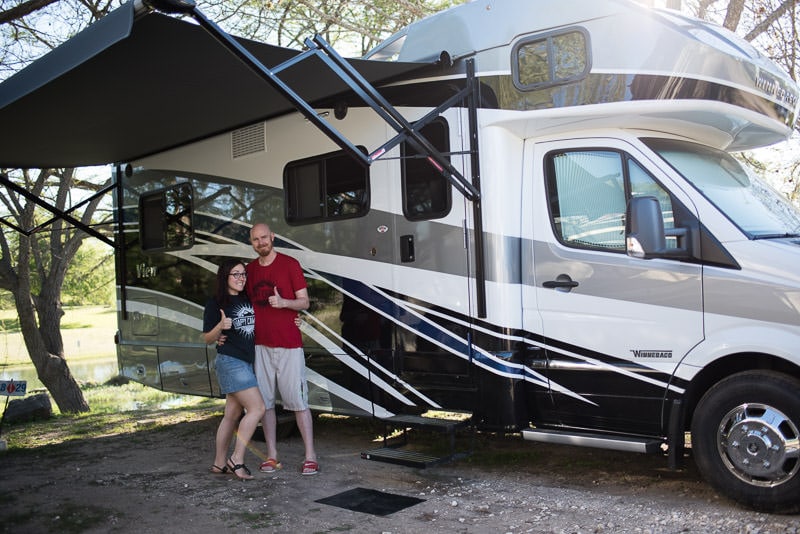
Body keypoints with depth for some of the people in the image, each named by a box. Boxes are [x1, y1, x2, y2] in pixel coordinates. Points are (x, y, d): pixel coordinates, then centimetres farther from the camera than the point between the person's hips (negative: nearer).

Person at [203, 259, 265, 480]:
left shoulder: (248, 300, 11)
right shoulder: (216, 303, -7)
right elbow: (207, 339, -4)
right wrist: (220, 326, -25)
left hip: (246, 362, 7)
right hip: (230, 361, -7)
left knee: (232, 414, 10)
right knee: (257, 408, -14)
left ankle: (219, 463, 18)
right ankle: (237, 460, -6)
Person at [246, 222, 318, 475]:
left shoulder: (290, 264, -1)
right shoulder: (250, 270, 12)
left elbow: (304, 302, -1)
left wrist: (283, 302, -21)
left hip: (289, 344, -4)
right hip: (261, 345, 4)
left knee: (298, 401, -4)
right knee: (265, 402, 6)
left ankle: (310, 456, 3)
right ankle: (271, 456, 16)